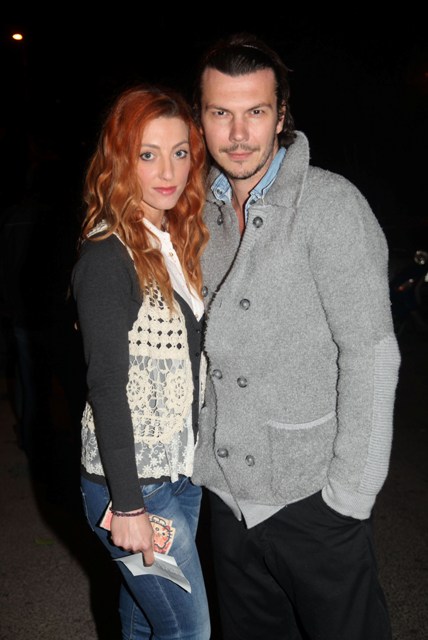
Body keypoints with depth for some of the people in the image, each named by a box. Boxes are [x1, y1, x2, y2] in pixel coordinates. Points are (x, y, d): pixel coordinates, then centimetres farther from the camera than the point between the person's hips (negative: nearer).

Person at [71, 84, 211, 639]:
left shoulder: (178, 240, 6)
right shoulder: (107, 255, -18)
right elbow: (106, 386, -19)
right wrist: (128, 505, -17)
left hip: (180, 472, 7)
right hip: (133, 483, -7)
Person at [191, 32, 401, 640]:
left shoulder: (330, 204, -14)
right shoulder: (203, 211, 5)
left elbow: (371, 354, -16)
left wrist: (349, 492, -16)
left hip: (312, 495, -5)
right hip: (228, 493, 6)